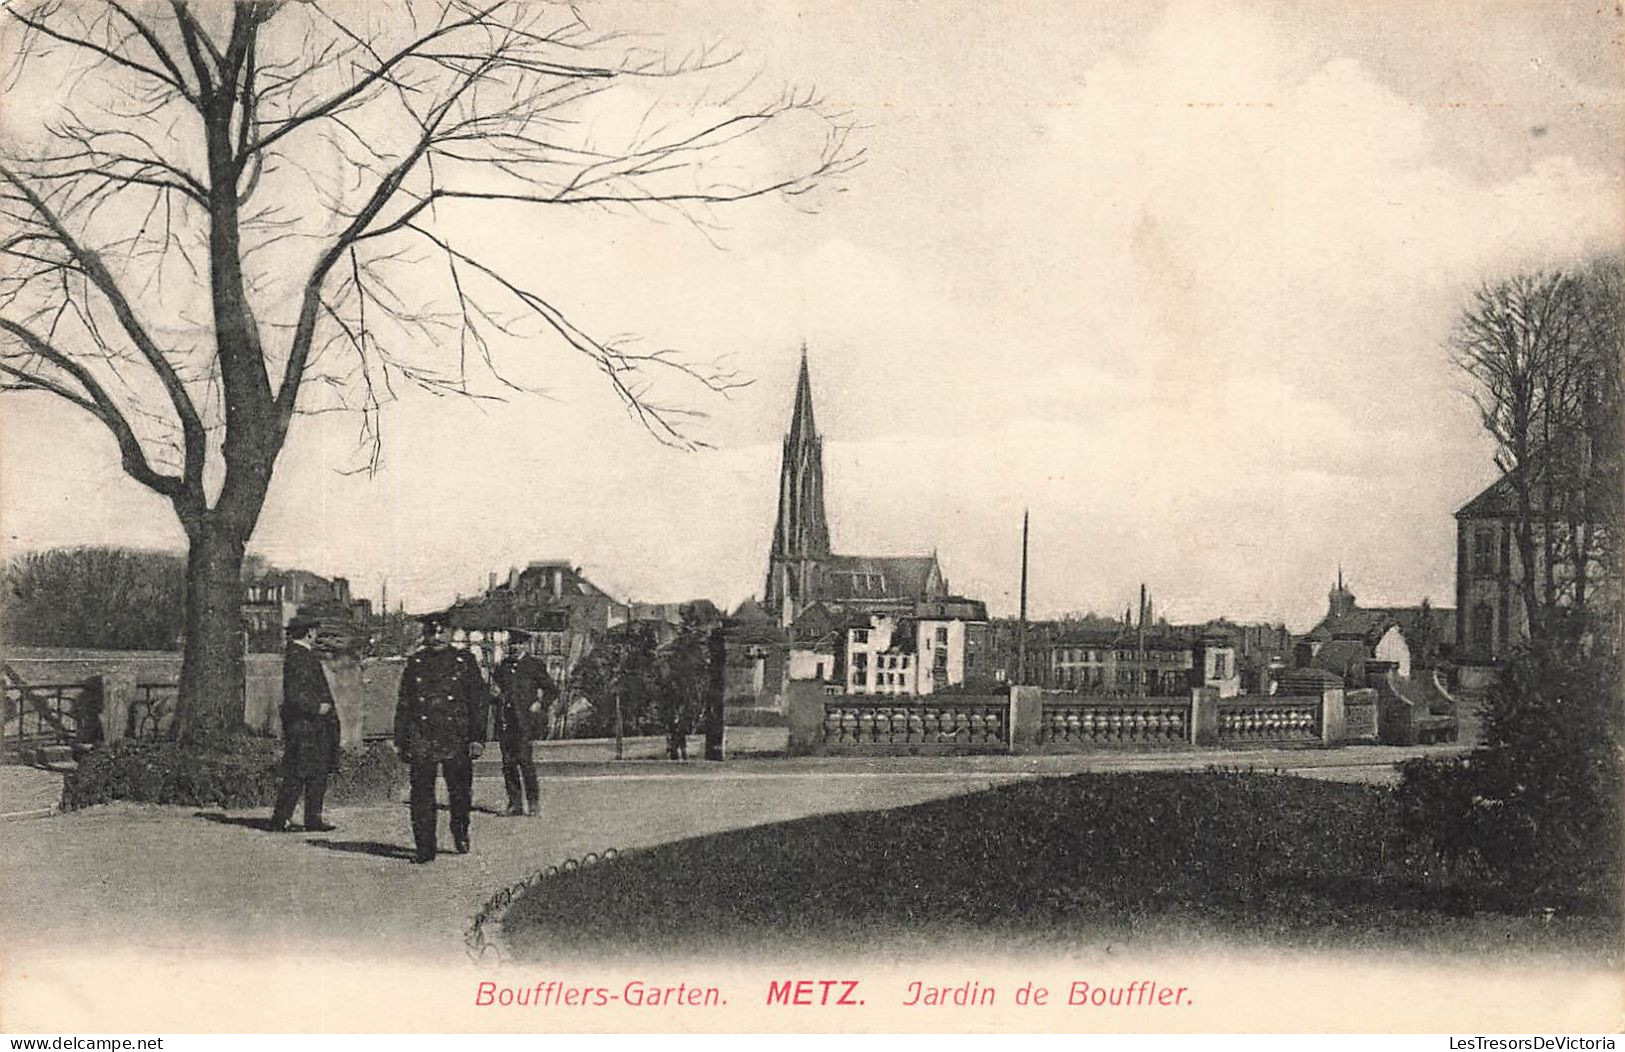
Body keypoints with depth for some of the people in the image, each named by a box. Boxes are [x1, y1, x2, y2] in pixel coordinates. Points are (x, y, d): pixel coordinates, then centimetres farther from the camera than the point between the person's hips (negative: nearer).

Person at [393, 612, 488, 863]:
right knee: (421, 793, -3)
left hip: (457, 739, -1)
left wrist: (478, 738, -5)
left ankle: (460, 834, 32)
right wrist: (400, 740, 8)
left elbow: (479, 702, 3)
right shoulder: (414, 663, 9)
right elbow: (403, 704, 13)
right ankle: (425, 849, 3)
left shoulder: (465, 661, 4)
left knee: (460, 792, 5)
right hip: (422, 739, 1)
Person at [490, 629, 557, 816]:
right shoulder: (502, 665, 17)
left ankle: (533, 801, -3)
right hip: (504, 720, 5)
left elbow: (552, 690, 6)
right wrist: (495, 695, 3)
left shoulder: (534, 664, 4)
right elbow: (494, 688, 25)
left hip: (524, 719, -5)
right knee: (508, 762, 3)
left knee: (524, 758, -13)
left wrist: (539, 704, -7)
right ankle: (514, 803, 9)